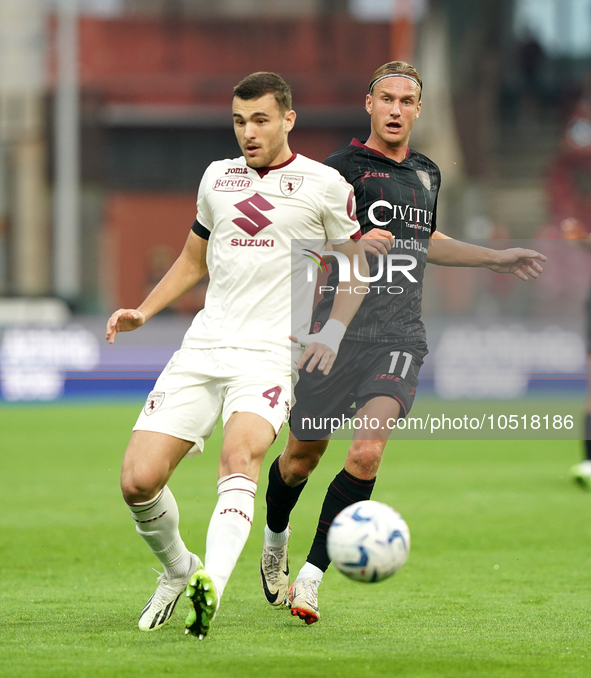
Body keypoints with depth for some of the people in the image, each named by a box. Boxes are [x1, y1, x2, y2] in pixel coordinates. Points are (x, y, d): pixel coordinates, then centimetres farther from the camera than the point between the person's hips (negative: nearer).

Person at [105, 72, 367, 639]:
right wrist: (143, 311, 15)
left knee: (239, 455, -34)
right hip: (202, 349, 4)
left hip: (270, 353, -4)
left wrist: (331, 335, -4)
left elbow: (354, 270, 13)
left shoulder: (324, 184, 5)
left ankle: (211, 587, -49)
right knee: (138, 480, -9)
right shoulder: (217, 177, 17)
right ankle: (176, 570, 19)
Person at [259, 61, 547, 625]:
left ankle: (310, 579, -15)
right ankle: (275, 540, 42)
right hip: (338, 335, -3)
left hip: (399, 339, 3)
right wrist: (352, 243, -28)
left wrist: (495, 259, 36)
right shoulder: (340, 169, -4)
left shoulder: (427, 175, 16)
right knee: (302, 457, 8)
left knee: (367, 453, -19)